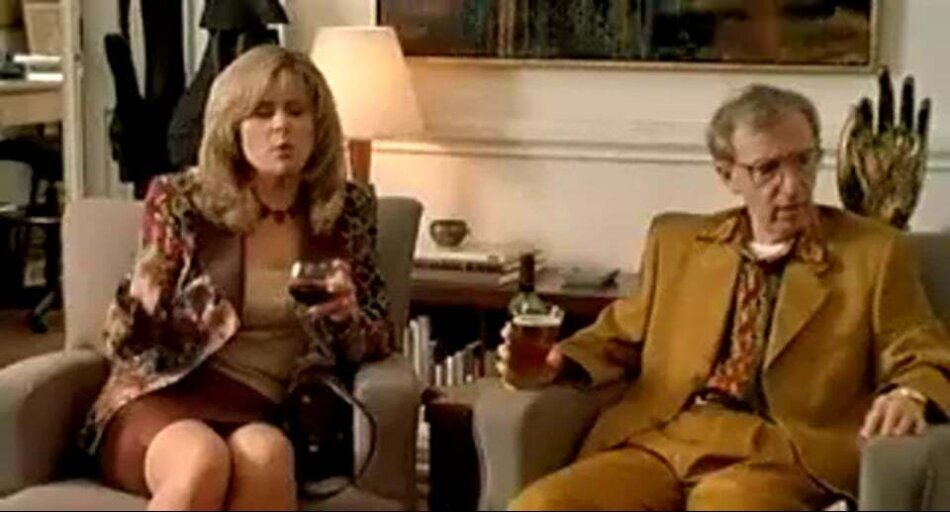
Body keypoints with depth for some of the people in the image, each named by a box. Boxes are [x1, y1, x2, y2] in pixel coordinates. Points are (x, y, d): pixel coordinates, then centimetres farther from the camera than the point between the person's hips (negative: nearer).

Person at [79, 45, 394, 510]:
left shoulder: (348, 209, 8)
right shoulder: (181, 201, 3)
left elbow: (376, 344, 13)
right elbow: (129, 342, 5)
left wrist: (346, 313, -10)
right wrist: (141, 301, -19)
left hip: (267, 416, 1)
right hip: (162, 402, -1)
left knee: (263, 453, -36)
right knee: (202, 460, -37)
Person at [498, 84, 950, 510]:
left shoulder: (875, 252, 12)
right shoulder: (676, 241, 21)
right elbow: (625, 334, 26)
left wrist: (910, 398, -15)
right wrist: (558, 361, 5)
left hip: (777, 456, -3)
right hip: (659, 443, 3)